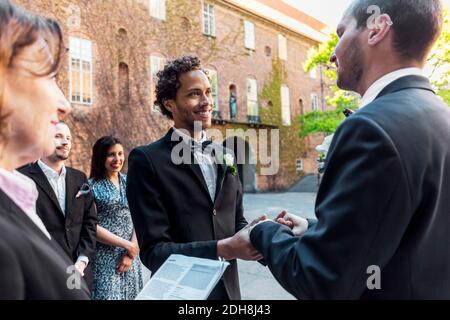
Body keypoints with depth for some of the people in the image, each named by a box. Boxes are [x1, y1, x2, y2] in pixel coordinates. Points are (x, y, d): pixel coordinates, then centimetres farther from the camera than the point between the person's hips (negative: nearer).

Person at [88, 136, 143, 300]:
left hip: (130, 255, 4)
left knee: (131, 293, 11)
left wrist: (131, 252, -7)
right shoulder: (91, 186, -6)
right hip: (105, 258, -4)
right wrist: (127, 245, -12)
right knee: (108, 294, 0)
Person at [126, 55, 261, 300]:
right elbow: (152, 251, -18)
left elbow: (236, 223, 6)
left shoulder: (223, 157, 3)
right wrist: (224, 249, -28)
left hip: (229, 289, 6)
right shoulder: (147, 160, -15)